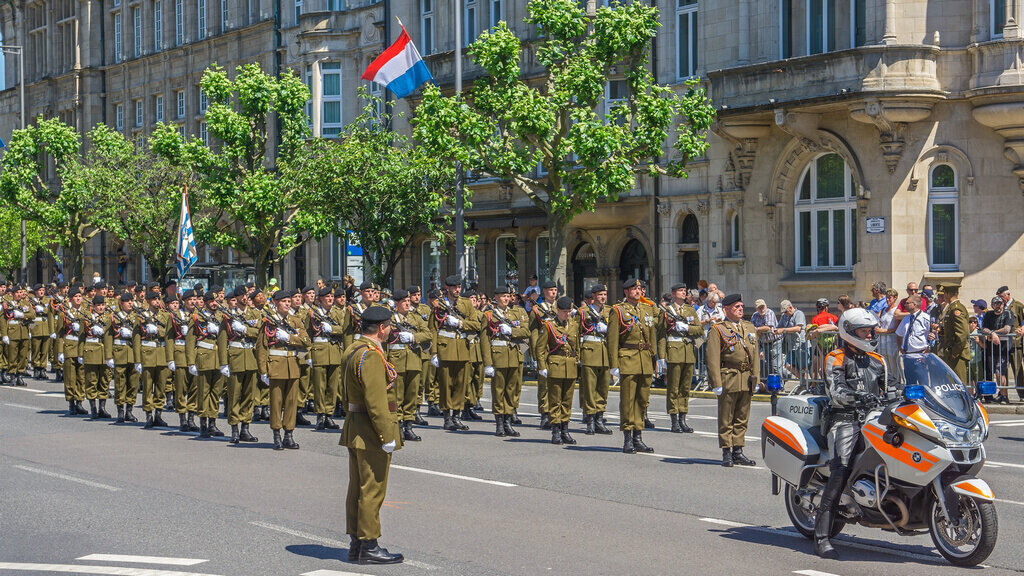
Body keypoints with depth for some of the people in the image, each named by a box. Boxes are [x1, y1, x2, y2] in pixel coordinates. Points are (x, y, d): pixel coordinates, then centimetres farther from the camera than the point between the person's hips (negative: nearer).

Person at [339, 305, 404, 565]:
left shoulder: (353, 352, 14)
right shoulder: (371, 356, -18)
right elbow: (375, 400, -24)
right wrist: (387, 436, -21)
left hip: (355, 430, 11)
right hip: (372, 432, -11)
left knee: (358, 489, 13)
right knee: (372, 490, -5)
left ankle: (356, 544, 20)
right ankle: (369, 547, -2)